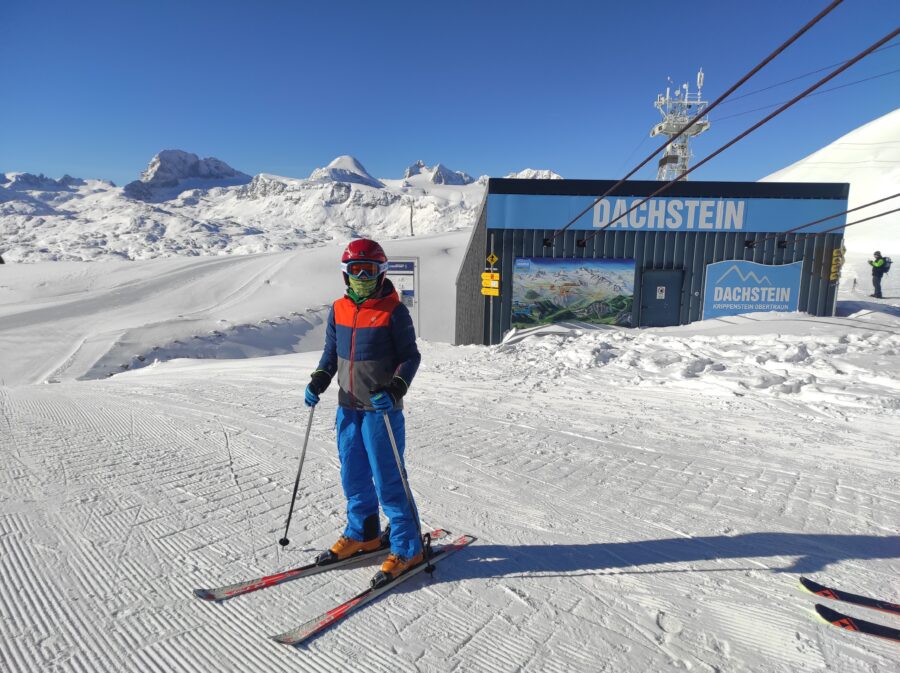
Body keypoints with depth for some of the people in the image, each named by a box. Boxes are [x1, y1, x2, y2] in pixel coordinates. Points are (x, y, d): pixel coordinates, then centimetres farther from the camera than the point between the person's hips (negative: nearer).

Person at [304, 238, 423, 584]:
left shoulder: (393, 311, -10)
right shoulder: (339, 309, 7)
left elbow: (410, 356, -7)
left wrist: (395, 390, -21)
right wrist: (318, 382, 2)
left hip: (381, 408, -6)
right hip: (348, 406, 6)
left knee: (388, 479, -1)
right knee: (353, 475, 17)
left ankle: (407, 548, 14)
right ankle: (362, 534, 37)